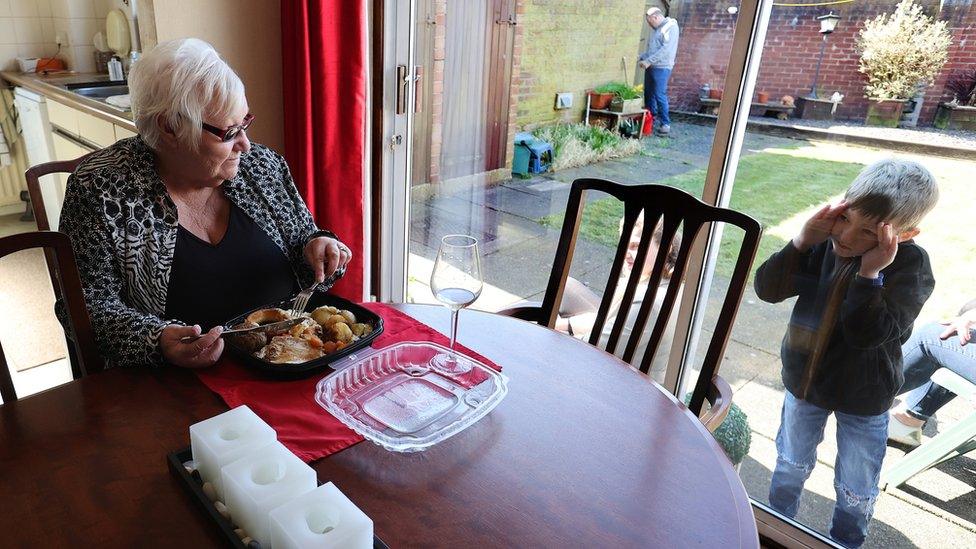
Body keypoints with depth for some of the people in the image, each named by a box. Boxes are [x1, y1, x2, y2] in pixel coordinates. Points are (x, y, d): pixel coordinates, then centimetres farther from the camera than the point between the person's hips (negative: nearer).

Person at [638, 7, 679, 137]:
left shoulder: (671, 26, -8)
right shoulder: (657, 29, 19)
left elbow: (666, 49, -19)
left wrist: (648, 61, -20)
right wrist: (642, 57, 9)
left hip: (662, 67, -9)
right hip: (651, 67, 9)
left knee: (660, 95, -11)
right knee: (649, 94, 12)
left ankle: (665, 125, -8)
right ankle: (652, 119, 24)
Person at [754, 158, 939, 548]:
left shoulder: (910, 265, -22)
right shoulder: (824, 242, -15)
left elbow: (868, 333, -31)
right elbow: (767, 289, -20)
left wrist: (870, 272, -38)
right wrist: (802, 241, -29)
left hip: (864, 398, -2)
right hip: (804, 382, 3)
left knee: (856, 491, 17)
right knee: (791, 466, 24)